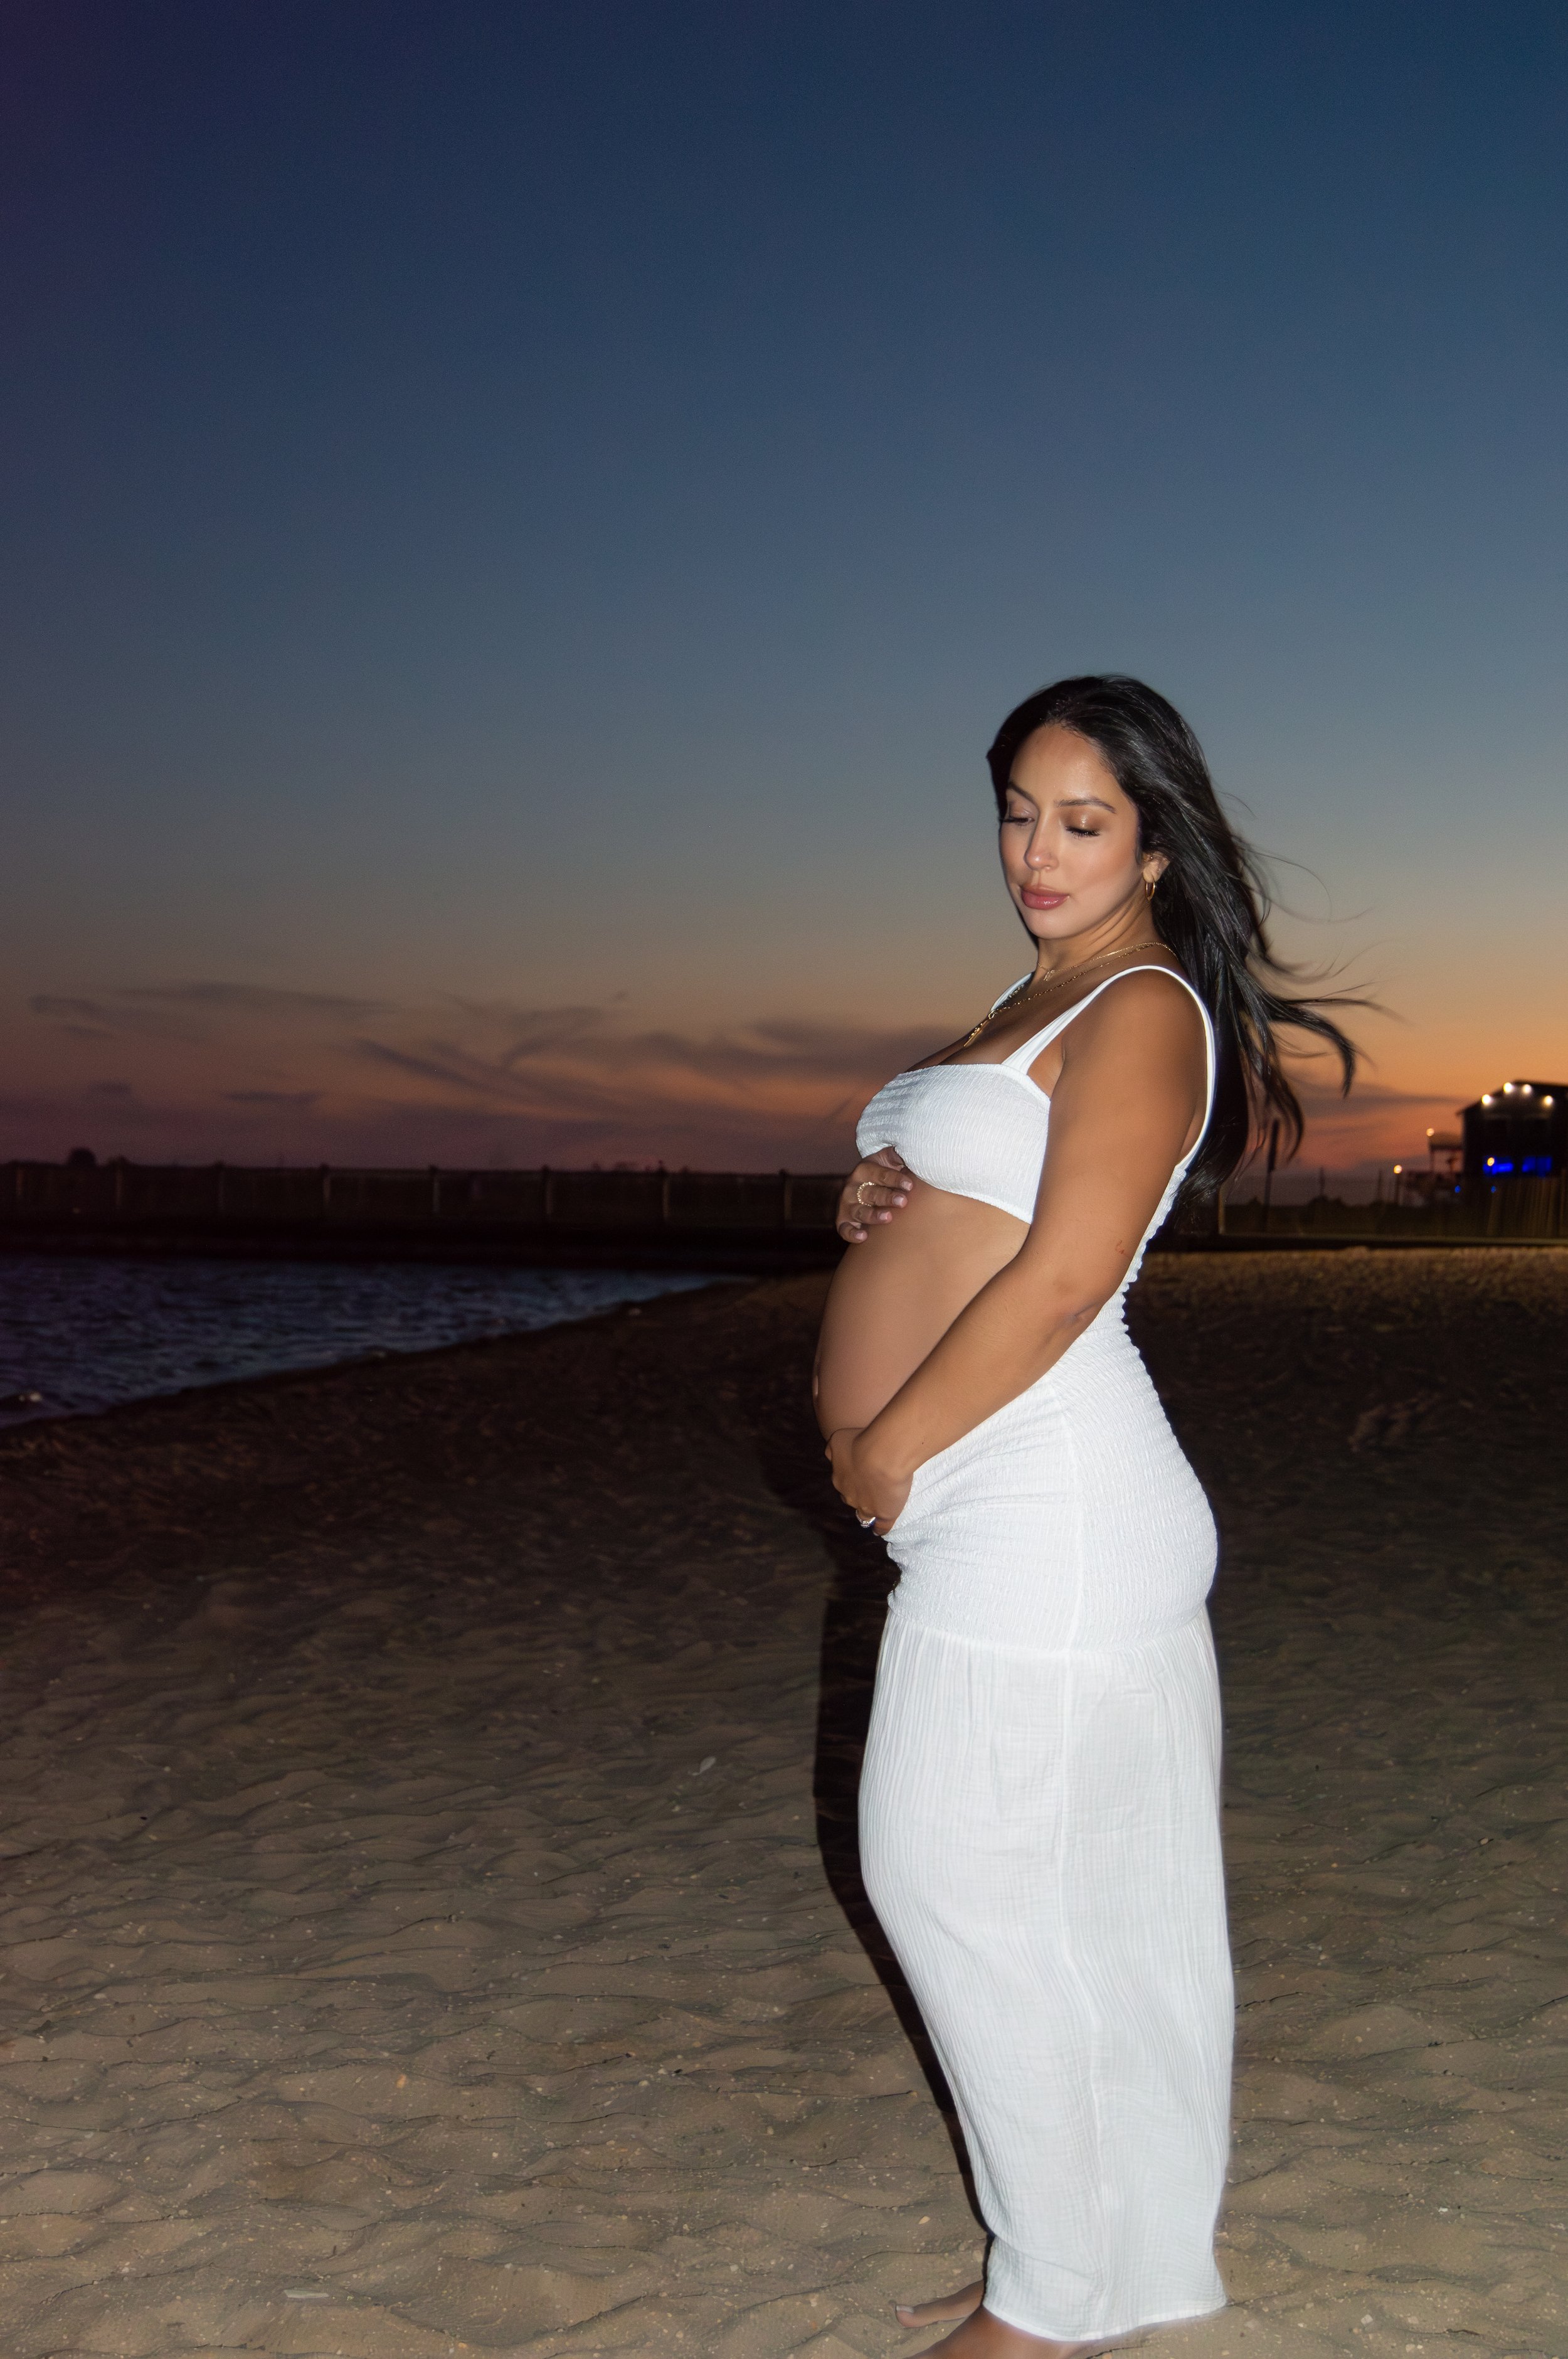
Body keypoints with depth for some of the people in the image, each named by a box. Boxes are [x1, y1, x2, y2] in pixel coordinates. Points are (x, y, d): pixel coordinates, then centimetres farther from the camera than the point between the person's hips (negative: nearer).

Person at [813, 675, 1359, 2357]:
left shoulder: (1143, 1010, -10)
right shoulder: (1032, 1007, 19)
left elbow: (1064, 1274, -20)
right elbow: (933, 1218, 26)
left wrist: (888, 1447, -13)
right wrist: (866, 1203, 2)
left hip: (1043, 1508, -9)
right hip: (990, 1513, 9)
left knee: (962, 1880, -3)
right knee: (1076, 1903, 15)